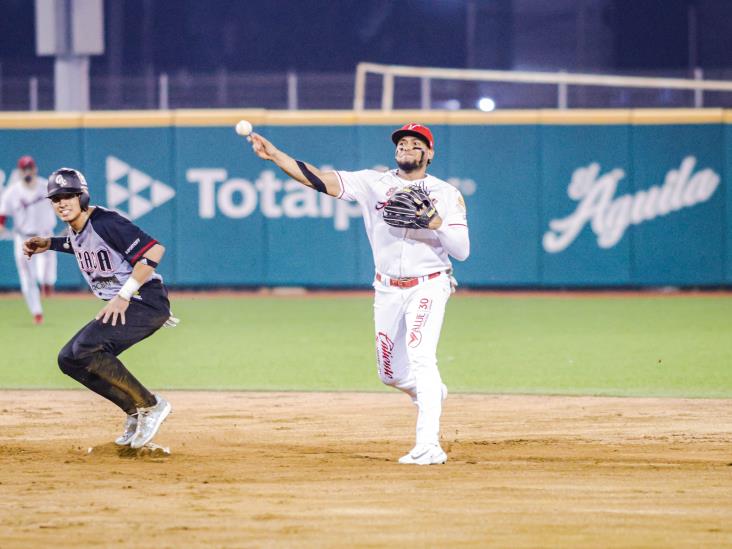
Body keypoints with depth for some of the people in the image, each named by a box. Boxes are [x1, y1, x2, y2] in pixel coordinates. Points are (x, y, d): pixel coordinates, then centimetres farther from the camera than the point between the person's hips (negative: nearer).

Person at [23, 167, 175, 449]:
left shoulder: (105, 222, -19)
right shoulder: (74, 231, 9)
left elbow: (154, 250, -27)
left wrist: (124, 295, -27)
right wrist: (48, 244, 19)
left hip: (147, 301, -10)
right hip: (119, 308, 10)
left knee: (86, 347, -26)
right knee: (69, 359, 6)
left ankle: (149, 405, -15)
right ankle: (135, 411, 9)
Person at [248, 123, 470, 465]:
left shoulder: (446, 194, -3)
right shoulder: (374, 183, 2)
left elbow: (462, 251, -9)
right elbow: (322, 181, -10)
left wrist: (435, 222, -25)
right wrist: (275, 156, -22)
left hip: (428, 286, -4)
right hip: (388, 291, 4)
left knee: (420, 355, -24)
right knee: (391, 373, 11)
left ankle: (428, 447, -28)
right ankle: (432, 392, 45)